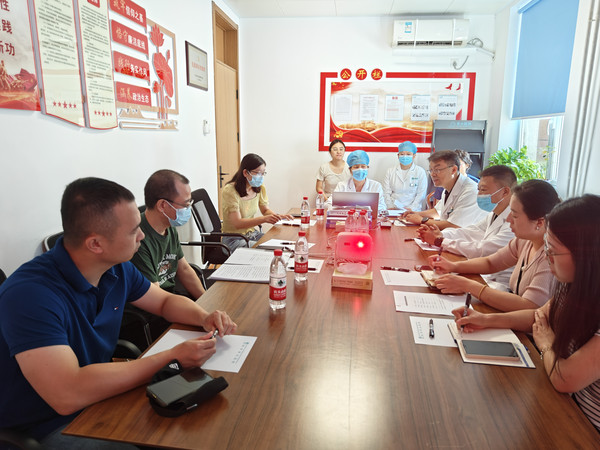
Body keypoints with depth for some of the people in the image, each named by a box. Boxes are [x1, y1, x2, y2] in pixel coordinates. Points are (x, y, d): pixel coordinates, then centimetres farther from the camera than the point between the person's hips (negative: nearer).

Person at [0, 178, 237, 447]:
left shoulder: (118, 268, -4)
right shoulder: (29, 294, -29)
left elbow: (165, 301, 11)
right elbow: (68, 395, -36)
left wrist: (205, 318, -11)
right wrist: (173, 358, -32)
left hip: (102, 398, 7)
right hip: (48, 426, -6)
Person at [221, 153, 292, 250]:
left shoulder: (260, 188, 0)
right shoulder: (229, 191, -21)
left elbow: (265, 210, 13)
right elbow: (238, 223, -27)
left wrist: (278, 216, -10)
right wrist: (264, 219, -40)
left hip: (253, 233, 7)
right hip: (234, 239, -7)